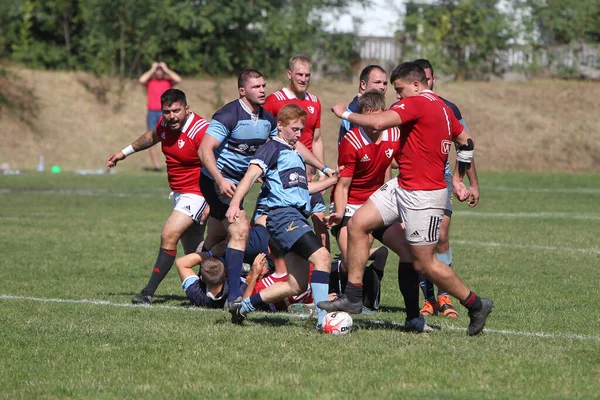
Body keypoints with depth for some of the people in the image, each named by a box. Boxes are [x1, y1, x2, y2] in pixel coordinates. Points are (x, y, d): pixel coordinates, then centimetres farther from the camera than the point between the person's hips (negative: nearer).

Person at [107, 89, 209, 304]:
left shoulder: (201, 131, -25)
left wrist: (210, 206, -27)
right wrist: (125, 152, 32)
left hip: (195, 193, -8)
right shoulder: (165, 123, -2)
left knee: (169, 235, -18)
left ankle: (149, 292, -16)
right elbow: (152, 136, 23)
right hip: (178, 193, 8)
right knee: (193, 251, 14)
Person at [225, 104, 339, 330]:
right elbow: (252, 175, -12)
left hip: (298, 216, 9)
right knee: (322, 256, -25)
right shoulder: (273, 148, 0)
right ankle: (323, 318, -31)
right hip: (283, 215, -9)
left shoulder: (295, 154, 26)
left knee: (297, 285, 5)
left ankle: (244, 305, 15)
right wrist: (235, 203, -26)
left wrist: (332, 180, 36)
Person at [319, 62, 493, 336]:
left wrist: (345, 113, -14)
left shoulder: (417, 103, -17)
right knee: (358, 224, 2)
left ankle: (476, 305, 12)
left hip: (423, 197, -10)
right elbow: (466, 142, 20)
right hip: (402, 187, 10)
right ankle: (352, 298, 5)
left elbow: (379, 122, -29)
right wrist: (457, 179, 25)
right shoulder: (441, 106, 12)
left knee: (424, 264, -4)